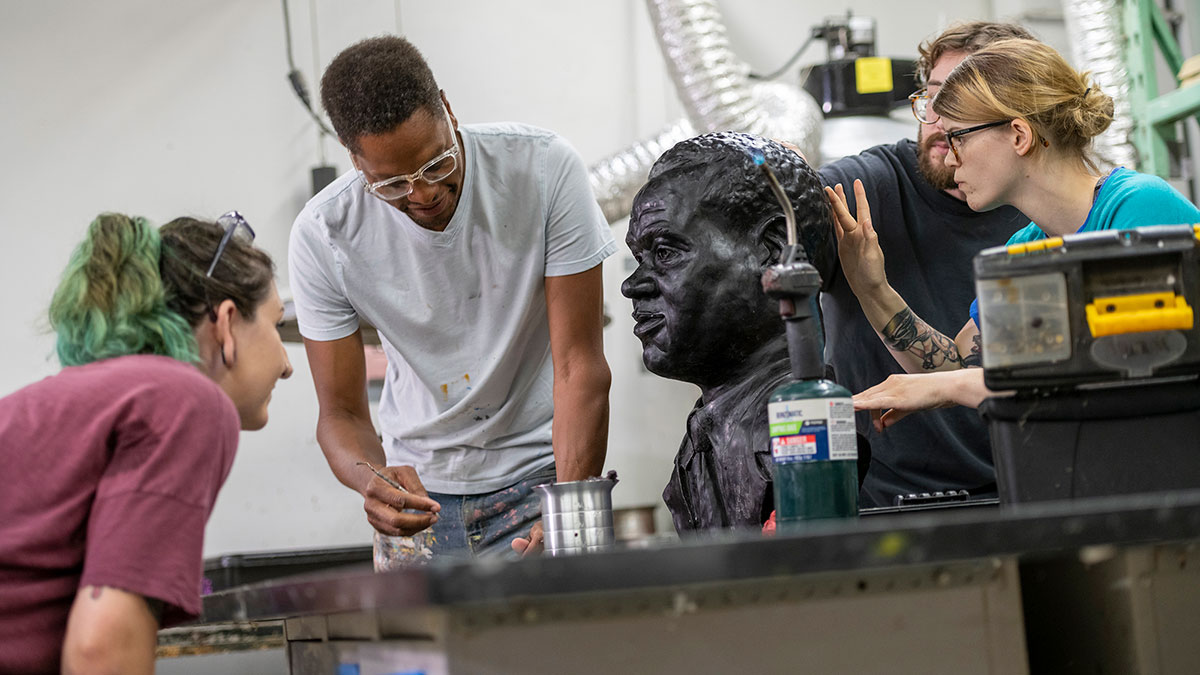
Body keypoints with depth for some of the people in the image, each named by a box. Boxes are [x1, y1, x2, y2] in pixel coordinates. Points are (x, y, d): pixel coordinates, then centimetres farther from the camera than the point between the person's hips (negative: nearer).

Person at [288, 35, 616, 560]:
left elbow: (581, 366, -18)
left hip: (540, 471, -1)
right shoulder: (322, 236, -16)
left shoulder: (545, 169, -19)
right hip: (421, 488, 2)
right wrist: (372, 480, -33)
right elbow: (340, 414, -10)